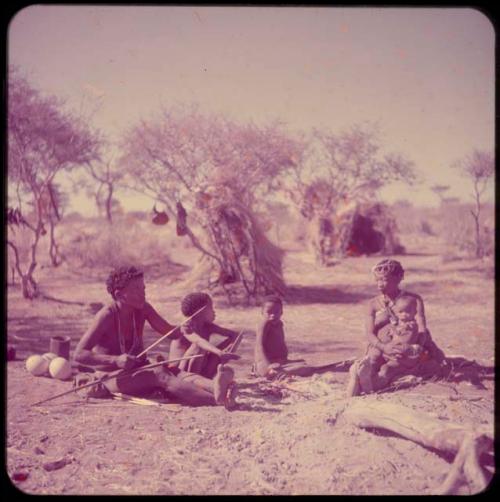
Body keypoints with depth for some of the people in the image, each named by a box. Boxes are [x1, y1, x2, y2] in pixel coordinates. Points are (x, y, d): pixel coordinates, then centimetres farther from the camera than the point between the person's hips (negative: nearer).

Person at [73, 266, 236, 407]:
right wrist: (116, 360, -33)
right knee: (160, 374, -33)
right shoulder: (107, 315, -16)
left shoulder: (143, 309, 4)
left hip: (138, 371, 6)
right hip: (113, 378, -6)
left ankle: (215, 388, -57)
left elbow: (170, 332, 9)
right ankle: (216, 400, -56)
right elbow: (79, 355, -21)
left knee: (175, 372, -25)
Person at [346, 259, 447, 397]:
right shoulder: (374, 304, 14)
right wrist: (384, 347, -21)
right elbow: (369, 333, 0)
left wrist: (415, 348, -24)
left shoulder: (414, 300, 10)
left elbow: (422, 329, -2)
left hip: (406, 350, -1)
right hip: (381, 348, 2)